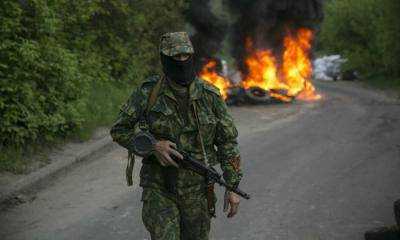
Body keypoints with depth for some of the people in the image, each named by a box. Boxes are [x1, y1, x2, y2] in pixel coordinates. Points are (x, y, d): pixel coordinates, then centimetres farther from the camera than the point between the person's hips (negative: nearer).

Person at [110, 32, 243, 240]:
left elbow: (228, 142, 3)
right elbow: (119, 130, 0)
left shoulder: (209, 96, -1)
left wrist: (232, 187, -1)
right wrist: (152, 145, -16)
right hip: (159, 191, -2)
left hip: (197, 191, 2)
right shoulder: (148, 93, -6)